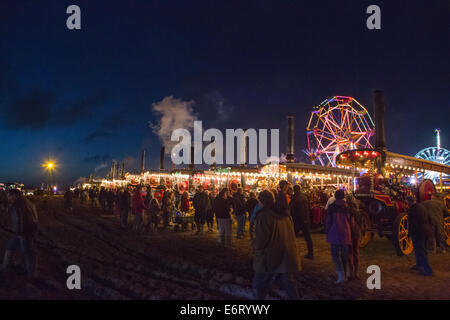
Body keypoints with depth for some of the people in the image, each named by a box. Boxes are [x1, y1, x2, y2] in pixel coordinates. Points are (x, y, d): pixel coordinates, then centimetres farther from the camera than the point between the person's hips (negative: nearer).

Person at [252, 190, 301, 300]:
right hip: (287, 258, 7)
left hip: (270, 260, -6)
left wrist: (253, 243, 1)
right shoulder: (285, 215, 4)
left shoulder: (263, 216, -18)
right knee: (288, 285, 16)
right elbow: (291, 236, 13)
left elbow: (260, 241, -20)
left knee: (258, 286, 9)